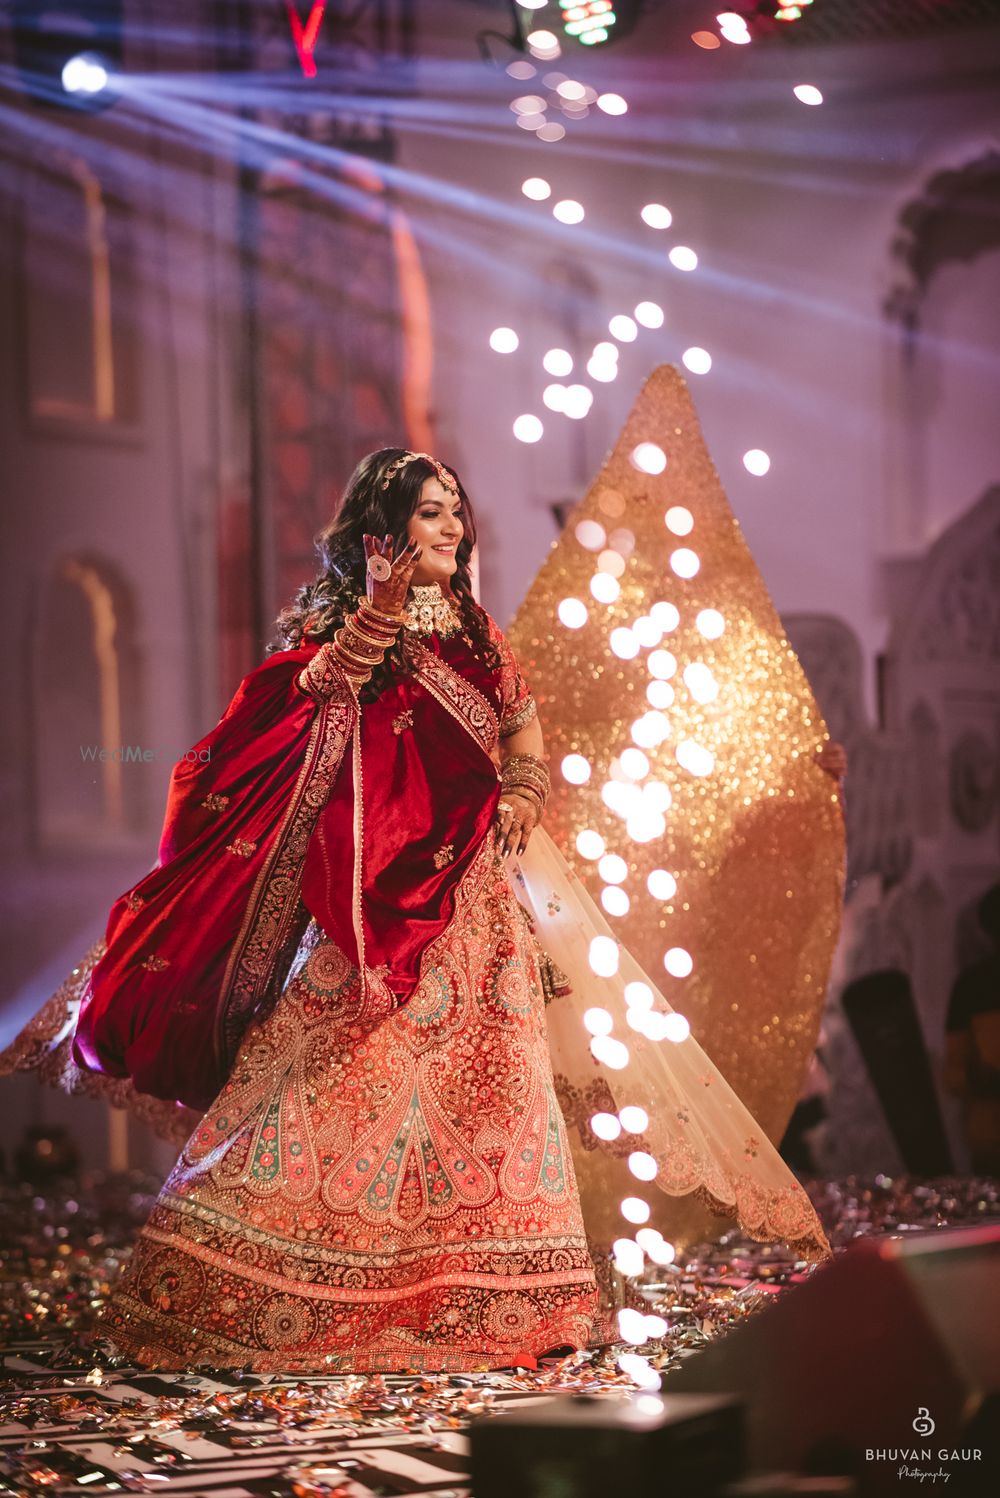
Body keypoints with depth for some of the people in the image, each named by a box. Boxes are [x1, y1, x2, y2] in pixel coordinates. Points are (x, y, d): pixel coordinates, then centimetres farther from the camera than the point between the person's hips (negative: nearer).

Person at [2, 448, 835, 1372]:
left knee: (481, 1073, 1)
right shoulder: (335, 624, 3)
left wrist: (516, 805, 2)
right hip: (373, 895, -4)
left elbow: (527, 747, 21)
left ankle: (489, 1297, 6)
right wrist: (379, 613, -28)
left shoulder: (477, 634, 17)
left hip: (476, 897, 5)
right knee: (345, 1076, -9)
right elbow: (316, 693, -18)